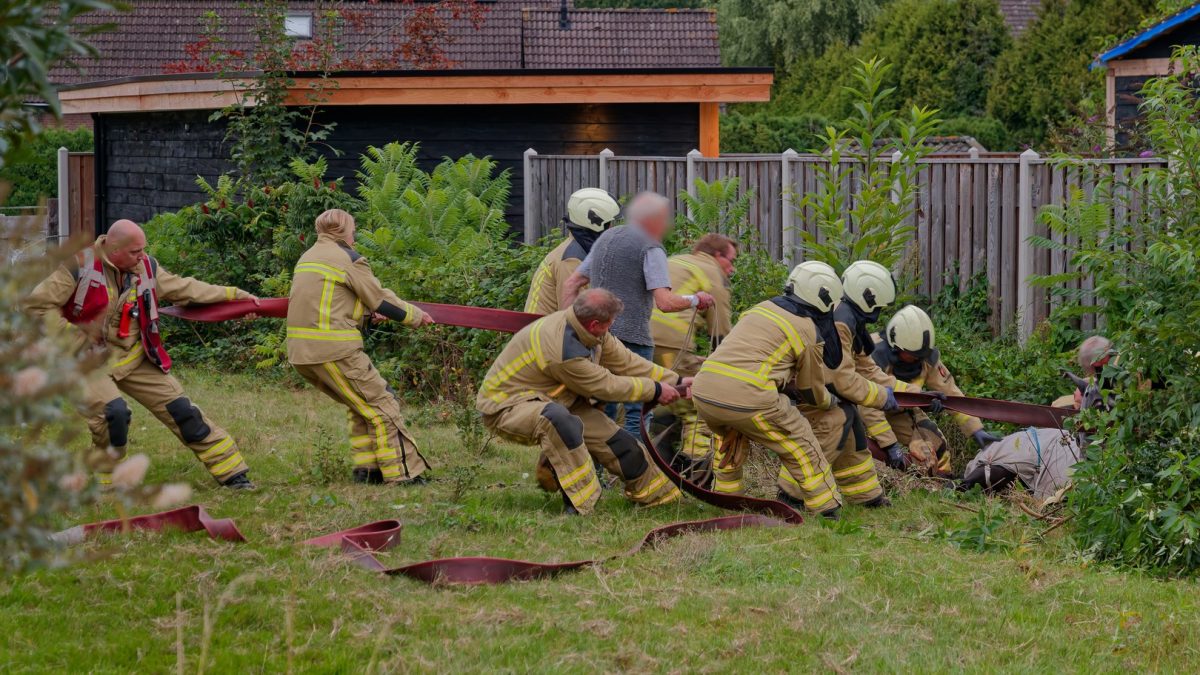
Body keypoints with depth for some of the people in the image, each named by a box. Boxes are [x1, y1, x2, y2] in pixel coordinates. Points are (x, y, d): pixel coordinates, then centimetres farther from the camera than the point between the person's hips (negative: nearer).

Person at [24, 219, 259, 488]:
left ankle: (232, 473, 12)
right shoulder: (80, 266, -19)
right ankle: (108, 484, -8)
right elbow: (37, 306, -17)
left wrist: (234, 295, 5)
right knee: (114, 413, -29)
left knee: (179, 408, 3)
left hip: (133, 357, 5)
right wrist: (77, 336, -19)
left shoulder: (145, 267, -2)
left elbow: (184, 288, 8)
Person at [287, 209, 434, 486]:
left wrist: (368, 311, 34)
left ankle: (366, 468, 16)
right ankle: (403, 473, -4)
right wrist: (416, 316, 13)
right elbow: (381, 299, -1)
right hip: (333, 351, -8)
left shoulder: (307, 258, 19)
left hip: (300, 352, 8)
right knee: (381, 404, -1)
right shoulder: (348, 258, -5)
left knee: (360, 406, 20)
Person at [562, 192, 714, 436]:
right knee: (637, 411, -2)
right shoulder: (651, 248, -8)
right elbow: (665, 302, -17)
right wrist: (696, 300, -1)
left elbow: (571, 284, 18)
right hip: (632, 338, -7)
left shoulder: (606, 239, 17)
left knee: (604, 409, 15)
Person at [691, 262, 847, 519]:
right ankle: (828, 511, 12)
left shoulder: (761, 308, 21)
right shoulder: (809, 333, 4)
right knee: (802, 446, 11)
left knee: (732, 436, 37)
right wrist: (830, 402, 38)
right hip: (748, 399, -6)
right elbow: (811, 390, 16)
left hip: (703, 393, 6)